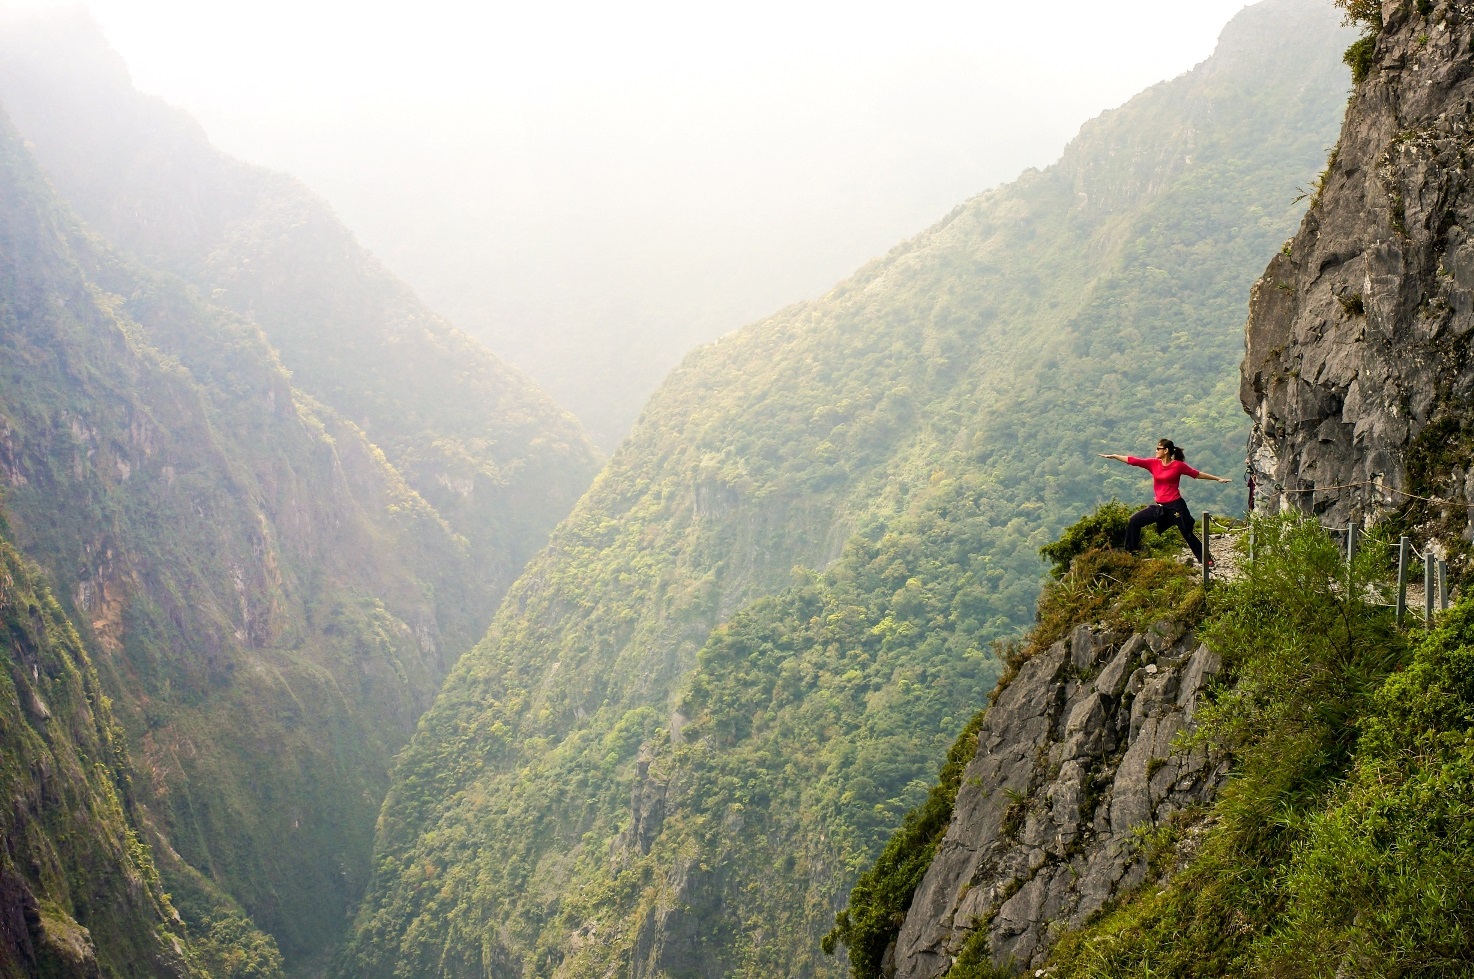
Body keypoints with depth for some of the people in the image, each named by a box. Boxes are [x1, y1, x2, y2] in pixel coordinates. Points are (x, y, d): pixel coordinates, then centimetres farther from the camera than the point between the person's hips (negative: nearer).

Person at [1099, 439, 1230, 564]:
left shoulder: (1178, 465, -7)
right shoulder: (1153, 463, 4)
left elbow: (1197, 474, 2)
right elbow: (1132, 461, 5)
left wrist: (1218, 479, 4)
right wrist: (1113, 456, 5)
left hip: (1175, 506, -5)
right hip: (1159, 507, 5)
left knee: (1188, 534, -3)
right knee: (1135, 521, 2)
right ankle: (1130, 554, 10)